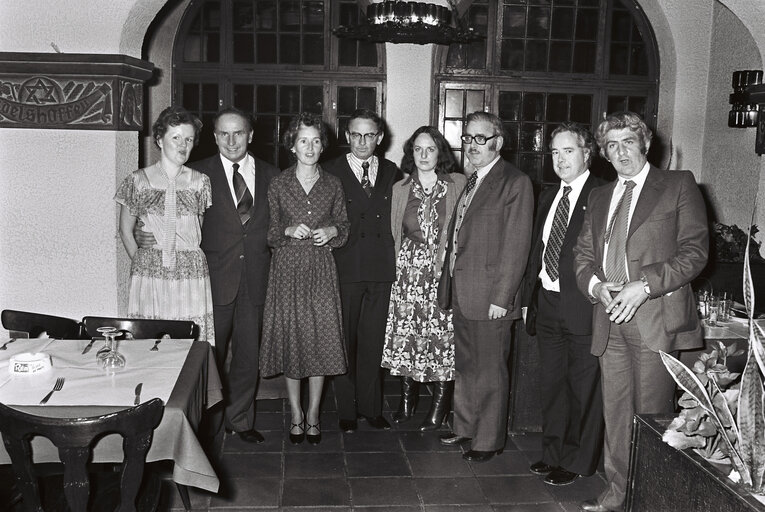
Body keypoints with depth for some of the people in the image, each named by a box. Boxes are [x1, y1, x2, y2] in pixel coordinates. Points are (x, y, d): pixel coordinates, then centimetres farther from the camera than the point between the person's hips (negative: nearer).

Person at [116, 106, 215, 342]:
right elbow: (125, 232, 11)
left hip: (191, 277, 1)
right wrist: (144, 263, 6)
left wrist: (190, 263, 6)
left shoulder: (200, 182, 7)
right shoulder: (138, 181, 4)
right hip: (149, 278, 0)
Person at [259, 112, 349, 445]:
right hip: (288, 268, -1)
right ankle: (296, 415, 18)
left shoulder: (332, 185, 5)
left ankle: (313, 415, 15)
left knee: (320, 339, 0)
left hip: (321, 269, 1)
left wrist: (331, 231, -7)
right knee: (290, 339, 4)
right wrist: (289, 231, -14)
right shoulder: (278, 185, 1)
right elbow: (268, 233, 4)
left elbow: (344, 227, 14)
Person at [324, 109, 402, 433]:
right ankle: (347, 411, 15)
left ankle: (371, 407, 22)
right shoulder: (331, 172, 0)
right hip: (345, 269, -2)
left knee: (373, 341, 10)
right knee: (345, 340, 5)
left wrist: (392, 257, 2)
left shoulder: (392, 173, 10)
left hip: (381, 269, 3)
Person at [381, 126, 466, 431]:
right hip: (409, 273, 3)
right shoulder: (400, 189, 9)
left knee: (443, 336, -2)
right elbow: (394, 233, 15)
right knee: (405, 335, 3)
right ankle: (407, 399, 21)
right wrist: (402, 264, 8)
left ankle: (439, 406, 12)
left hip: (446, 272, -2)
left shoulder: (458, 185, -1)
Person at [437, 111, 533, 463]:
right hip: (462, 294, 8)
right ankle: (465, 427, 34)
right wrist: (449, 283, 11)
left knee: (490, 371, 4)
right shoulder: (471, 182, 15)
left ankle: (489, 440, 18)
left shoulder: (516, 183, -11)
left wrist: (501, 298, -18)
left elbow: (516, 246, -15)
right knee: (464, 366, 19)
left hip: (490, 297, -8)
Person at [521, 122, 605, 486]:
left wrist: (598, 293, -18)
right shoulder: (548, 196, 12)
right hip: (546, 303, 7)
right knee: (551, 384, 18)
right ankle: (553, 453, 33)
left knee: (583, 388, 6)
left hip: (582, 307, -7)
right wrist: (528, 297, 13)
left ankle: (577, 462, 20)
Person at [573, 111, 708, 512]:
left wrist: (645, 286, -15)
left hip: (655, 318, -5)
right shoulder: (600, 197, 19)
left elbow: (695, 250, -5)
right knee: (615, 412, 10)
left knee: (651, 414, -1)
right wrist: (595, 285, -5)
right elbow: (583, 252, 17)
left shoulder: (679, 185, 3)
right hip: (609, 319, 5)